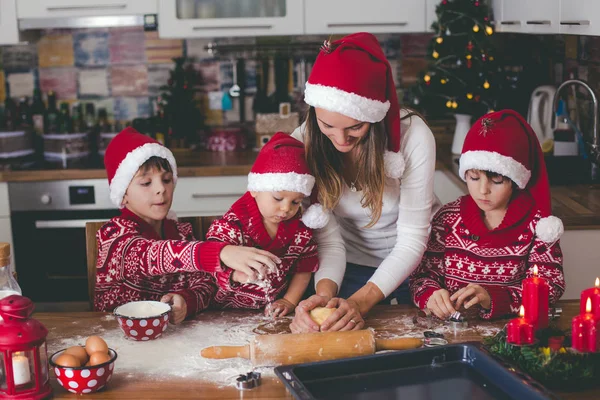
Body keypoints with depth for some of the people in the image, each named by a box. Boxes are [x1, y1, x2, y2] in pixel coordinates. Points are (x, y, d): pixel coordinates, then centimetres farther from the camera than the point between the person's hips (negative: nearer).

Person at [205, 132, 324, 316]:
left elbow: (303, 268, 12)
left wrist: (289, 301, 0)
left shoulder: (300, 227, 1)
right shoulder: (232, 225, -13)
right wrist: (239, 275, -42)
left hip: (275, 312, 3)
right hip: (229, 312, -3)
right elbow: (216, 270, -22)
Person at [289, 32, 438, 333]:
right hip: (350, 267, 2)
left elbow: (412, 241, -22)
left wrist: (360, 301, -34)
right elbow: (328, 240, -17)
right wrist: (325, 292, -37)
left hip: (411, 265, -2)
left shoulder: (414, 137, -26)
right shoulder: (304, 144, -18)